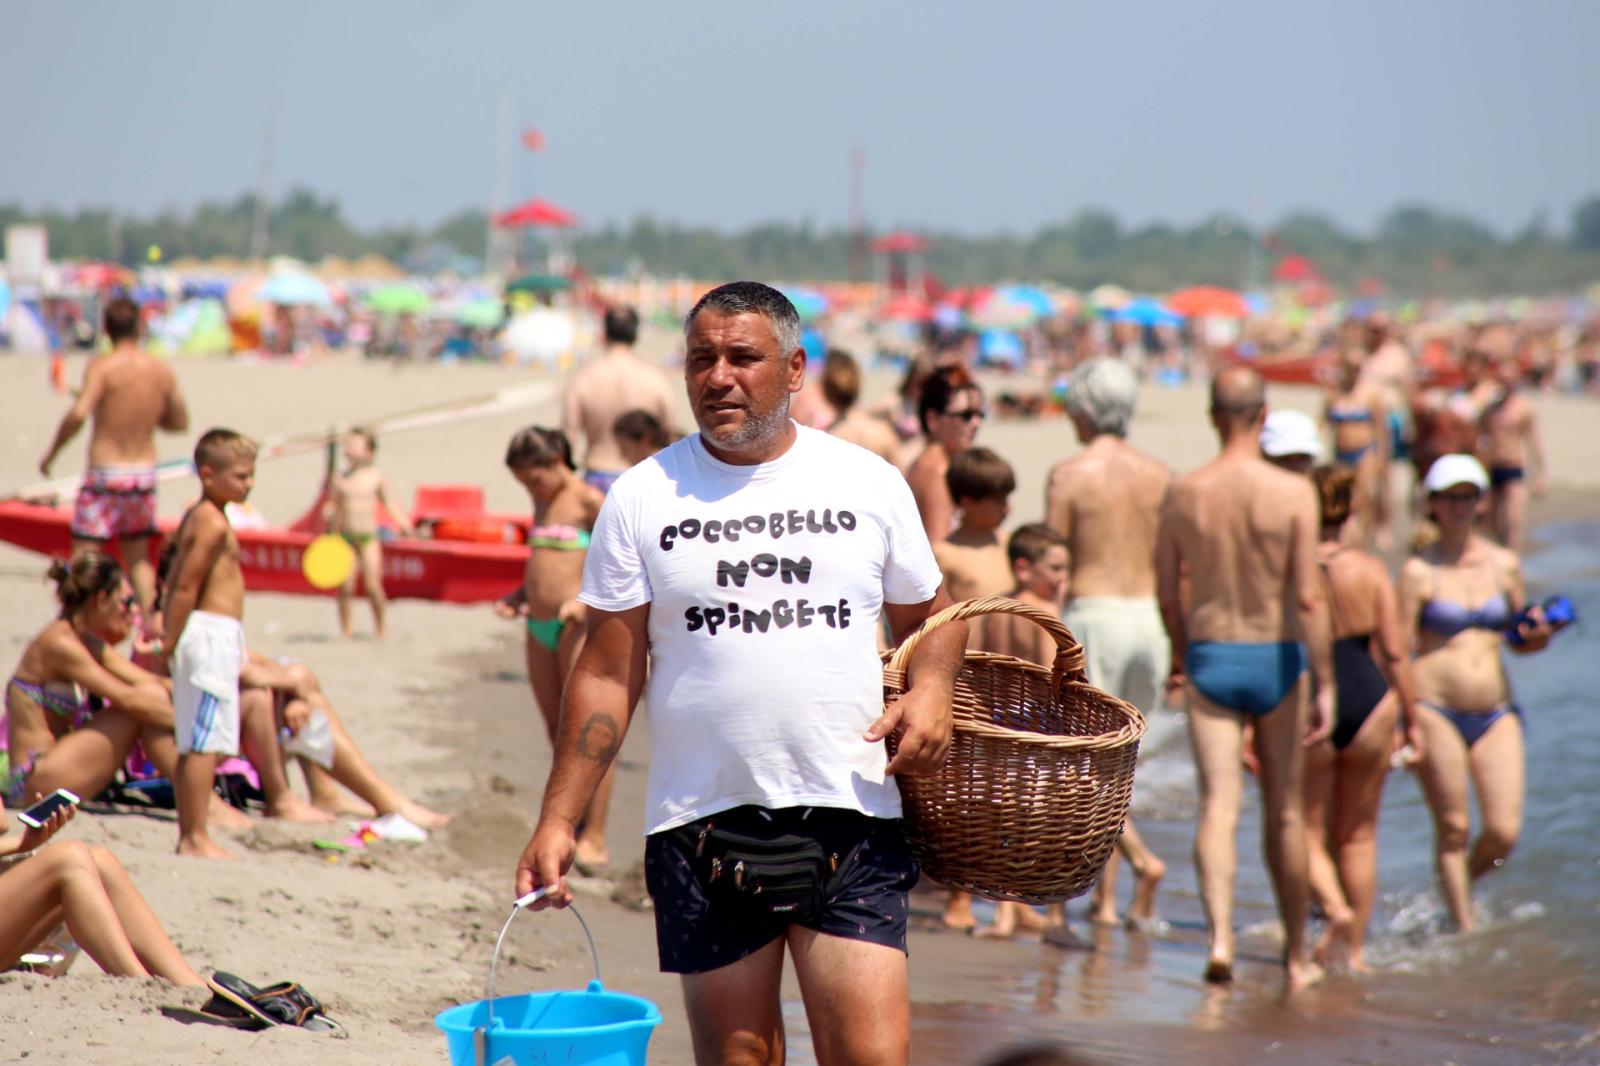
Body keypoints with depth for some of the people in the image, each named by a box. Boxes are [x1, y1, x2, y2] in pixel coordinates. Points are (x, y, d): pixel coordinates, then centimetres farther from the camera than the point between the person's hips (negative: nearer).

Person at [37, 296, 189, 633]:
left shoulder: (103, 366, -12)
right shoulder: (162, 371, 2)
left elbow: (78, 414, -24)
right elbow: (180, 422, 13)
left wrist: (51, 454, -11)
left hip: (105, 476, -5)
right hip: (144, 473, 5)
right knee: (138, 557, 20)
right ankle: (150, 625, 14)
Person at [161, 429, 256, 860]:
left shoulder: (194, 518, 17)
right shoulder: (214, 523, -14)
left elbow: (177, 584, 17)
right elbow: (185, 586, -18)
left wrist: (168, 639, 17)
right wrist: (170, 642, -17)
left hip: (199, 635, 10)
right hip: (213, 632, -10)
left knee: (193, 742, 12)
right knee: (206, 741, -8)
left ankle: (187, 834, 16)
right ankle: (196, 837, -8)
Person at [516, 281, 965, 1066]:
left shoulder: (868, 484, 7)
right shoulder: (643, 498, 4)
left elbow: (929, 616, 18)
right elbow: (608, 675, 4)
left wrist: (931, 687, -5)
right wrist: (558, 821, -2)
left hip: (848, 822, 0)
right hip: (703, 824, 0)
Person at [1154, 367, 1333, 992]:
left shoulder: (1183, 494, -3)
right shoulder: (1293, 493, -11)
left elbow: (1167, 591, 5)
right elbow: (1307, 597, -16)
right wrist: (1325, 684, -11)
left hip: (1210, 660, 1)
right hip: (1276, 659, -1)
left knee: (1217, 805, -2)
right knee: (1284, 812, 12)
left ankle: (1219, 937, -23)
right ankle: (1297, 956, 23)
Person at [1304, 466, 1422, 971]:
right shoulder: (1371, 570, -2)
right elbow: (1395, 652, -3)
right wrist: (1411, 721, 7)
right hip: (1369, 703, 2)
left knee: (1308, 832, 11)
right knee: (1358, 836, 16)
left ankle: (1336, 911, -16)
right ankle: (1354, 950, 18)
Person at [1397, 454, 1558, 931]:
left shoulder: (1505, 565, 9)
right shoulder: (1419, 571, -1)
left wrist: (1538, 636, -5)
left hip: (1496, 712, 3)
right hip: (1436, 709, -3)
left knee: (1503, 833, -5)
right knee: (1453, 827, -2)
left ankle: (1464, 882, 25)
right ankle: (1464, 926, 11)